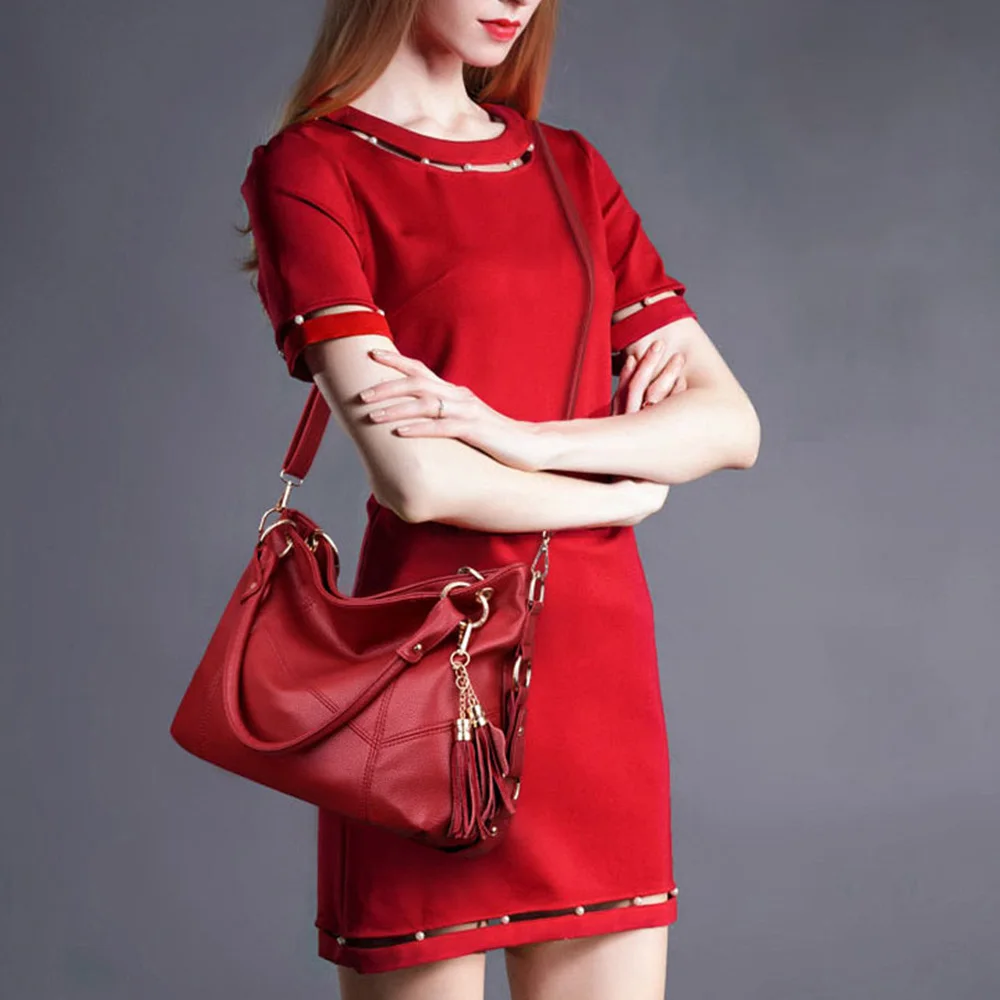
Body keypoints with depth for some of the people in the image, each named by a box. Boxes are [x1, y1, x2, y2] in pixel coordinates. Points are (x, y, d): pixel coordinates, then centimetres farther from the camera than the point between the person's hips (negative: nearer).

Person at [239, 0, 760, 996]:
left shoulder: (571, 169, 15)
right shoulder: (310, 166, -4)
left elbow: (731, 422, 5)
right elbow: (418, 479, -15)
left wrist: (516, 437, -10)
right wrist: (624, 497, 0)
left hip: (603, 654, 5)